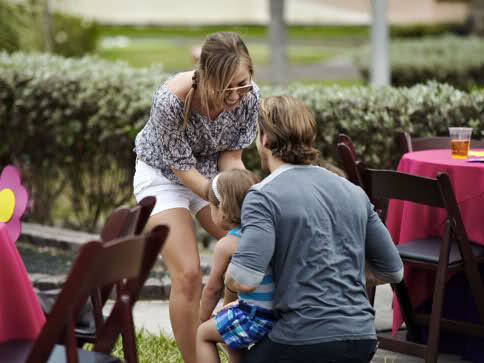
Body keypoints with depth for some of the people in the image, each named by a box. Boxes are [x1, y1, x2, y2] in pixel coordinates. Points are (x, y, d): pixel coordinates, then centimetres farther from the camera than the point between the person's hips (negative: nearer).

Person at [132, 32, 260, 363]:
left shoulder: (250, 95, -23)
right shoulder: (172, 100, -35)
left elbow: (231, 155, -9)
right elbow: (182, 167, -24)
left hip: (211, 173, 4)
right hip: (163, 175, -4)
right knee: (188, 274, -14)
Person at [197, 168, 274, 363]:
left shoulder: (226, 245, -11)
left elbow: (212, 288, 0)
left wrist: (203, 318, 17)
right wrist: (228, 305, 35)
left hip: (257, 319, -7)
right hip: (280, 315, 7)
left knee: (203, 334, 14)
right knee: (229, 333, 31)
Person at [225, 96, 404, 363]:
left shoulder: (264, 196, -9)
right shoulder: (353, 192, 10)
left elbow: (244, 279, -21)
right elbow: (393, 271, 15)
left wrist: (229, 278, 3)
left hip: (306, 340, -6)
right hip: (361, 340, 6)